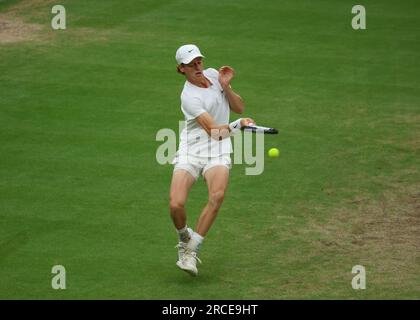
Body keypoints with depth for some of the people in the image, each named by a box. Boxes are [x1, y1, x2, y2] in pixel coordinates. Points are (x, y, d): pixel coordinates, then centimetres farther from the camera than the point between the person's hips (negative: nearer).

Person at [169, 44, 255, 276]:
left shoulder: (213, 74, 8)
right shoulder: (189, 97, -13)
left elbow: (238, 108, 11)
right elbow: (215, 131, -19)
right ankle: (185, 238, 13)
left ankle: (191, 250, -14)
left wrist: (226, 86, -3)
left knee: (217, 196, -28)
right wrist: (240, 124, -15)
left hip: (218, 152, 4)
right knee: (176, 204, -23)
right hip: (191, 151, -4)